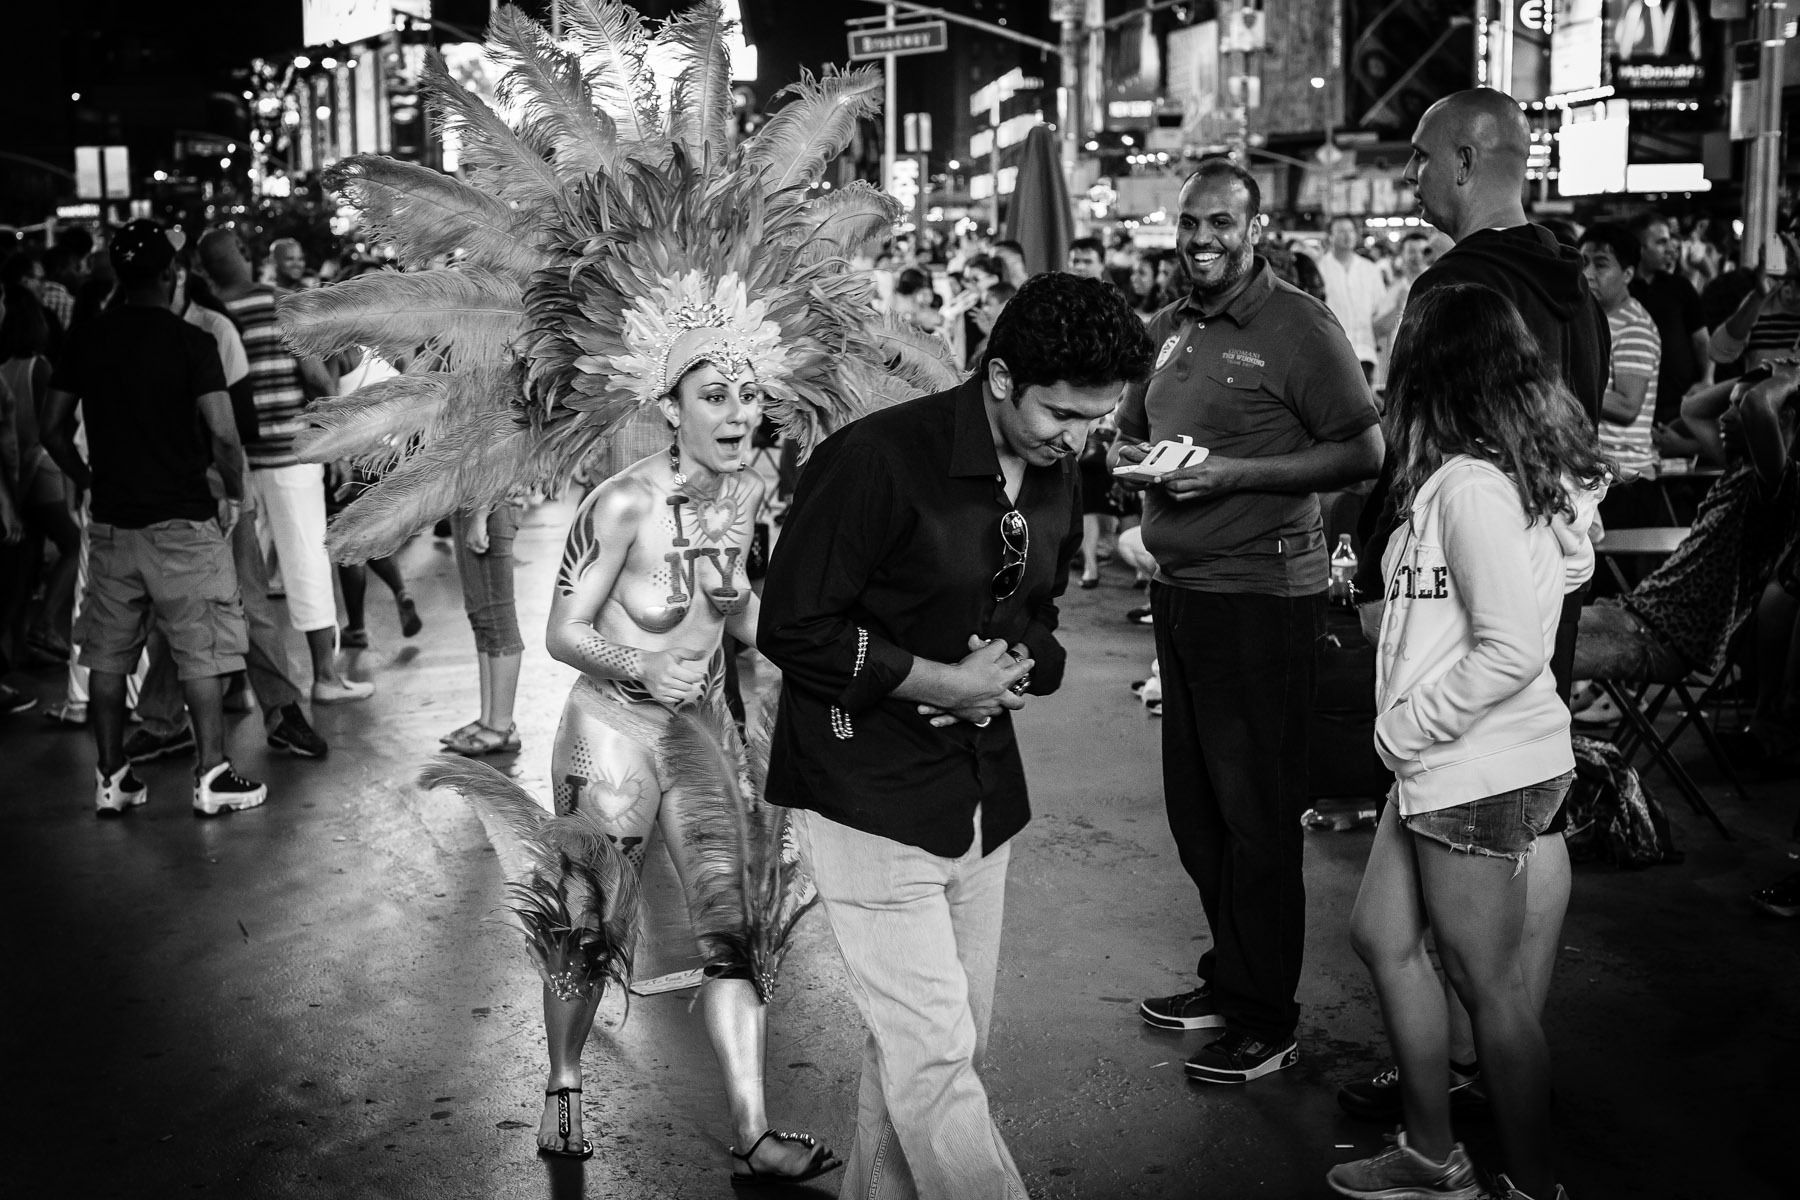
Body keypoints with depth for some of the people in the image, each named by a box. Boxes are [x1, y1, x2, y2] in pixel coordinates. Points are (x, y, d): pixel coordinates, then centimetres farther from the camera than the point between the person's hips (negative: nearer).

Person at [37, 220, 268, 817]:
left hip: (111, 521, 4)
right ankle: (212, 776, 4)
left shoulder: (87, 339, 3)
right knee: (201, 654, 3)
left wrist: (91, 481, 17)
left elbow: (52, 430, 6)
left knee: (107, 655, 12)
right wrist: (235, 494, -1)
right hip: (182, 521, -4)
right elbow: (223, 436, -17)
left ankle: (111, 778, 17)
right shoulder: (190, 341, -10)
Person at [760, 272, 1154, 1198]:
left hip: (983, 791, 7)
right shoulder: (875, 461, -20)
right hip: (871, 795, -7)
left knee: (943, 1042, 14)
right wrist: (938, 680, -18)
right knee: (934, 1051, -7)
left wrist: (1017, 666, -4)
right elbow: (792, 629, -18)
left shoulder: (1054, 474, 4)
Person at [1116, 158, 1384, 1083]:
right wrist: (1131, 459, -1)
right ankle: (1227, 979, 30)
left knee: (1256, 813, 0)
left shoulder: (1299, 328, -10)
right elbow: (1131, 432, 24)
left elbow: (1365, 452, -13)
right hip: (1178, 588, 8)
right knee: (1193, 803, 15)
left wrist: (1236, 472, -20)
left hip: (1262, 594, -7)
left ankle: (1265, 1020, 12)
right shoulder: (1166, 330, 12)